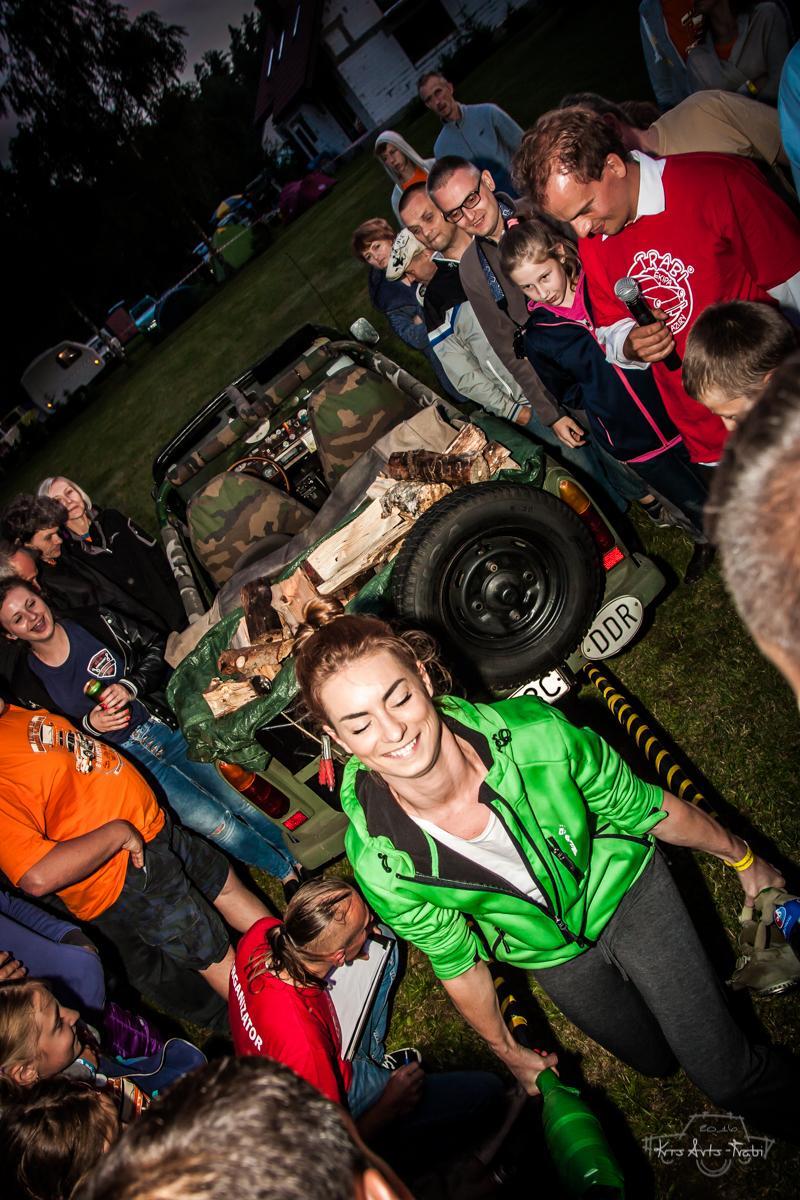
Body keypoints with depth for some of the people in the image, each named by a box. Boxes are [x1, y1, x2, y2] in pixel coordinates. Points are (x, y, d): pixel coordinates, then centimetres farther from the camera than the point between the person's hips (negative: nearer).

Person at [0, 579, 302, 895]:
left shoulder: (95, 623, -4)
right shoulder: (27, 686, -6)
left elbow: (157, 648, 1)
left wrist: (131, 686, -14)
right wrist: (88, 725, -16)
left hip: (166, 724, 2)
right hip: (124, 758, -2)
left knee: (238, 801, 4)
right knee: (212, 822, -8)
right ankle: (287, 873, 14)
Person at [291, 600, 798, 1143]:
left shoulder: (530, 733, -36)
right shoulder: (378, 861, -31)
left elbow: (643, 807, -17)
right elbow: (457, 963, -10)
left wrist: (742, 858, 0)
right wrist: (508, 1051, 5)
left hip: (621, 886, -1)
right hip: (552, 953, 2)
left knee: (725, 1074, 1)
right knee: (654, 1059, 22)